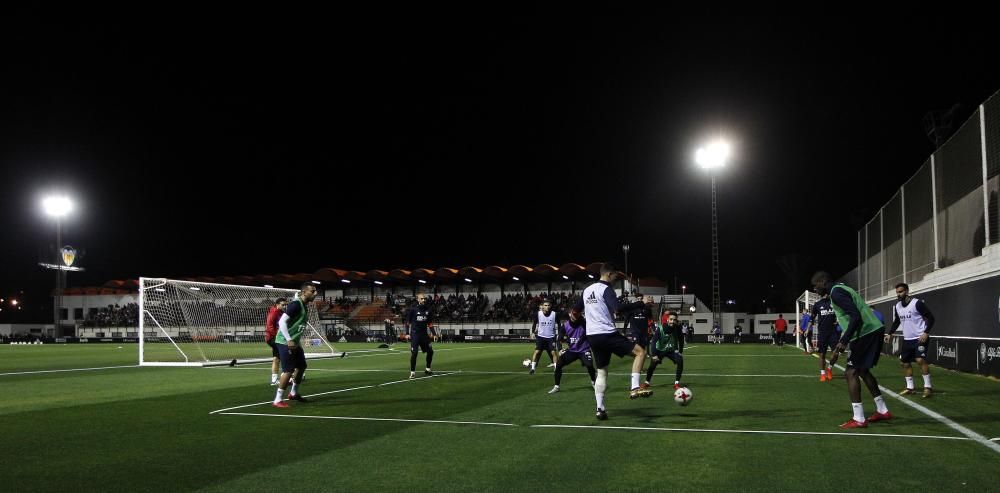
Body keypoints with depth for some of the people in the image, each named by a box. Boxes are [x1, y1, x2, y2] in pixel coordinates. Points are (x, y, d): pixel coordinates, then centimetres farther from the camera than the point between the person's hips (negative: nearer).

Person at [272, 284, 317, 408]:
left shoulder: (305, 306, 11)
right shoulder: (296, 304, -18)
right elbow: (282, 322, -23)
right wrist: (289, 340, -27)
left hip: (294, 342, 10)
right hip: (285, 342, -10)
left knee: (301, 366, 17)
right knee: (289, 370, -12)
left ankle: (294, 393, 35)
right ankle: (277, 400, -4)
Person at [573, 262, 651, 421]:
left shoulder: (587, 290, 15)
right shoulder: (606, 289, -9)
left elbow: (576, 311, 23)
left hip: (592, 336, 8)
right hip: (607, 334, -8)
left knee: (601, 372, 15)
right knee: (640, 351, -3)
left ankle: (600, 409, 9)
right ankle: (635, 388, -14)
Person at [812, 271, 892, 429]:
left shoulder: (836, 292, -13)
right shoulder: (840, 289, 19)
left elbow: (856, 316, -23)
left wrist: (844, 341, -23)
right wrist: (842, 342, 26)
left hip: (866, 332, -10)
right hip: (874, 331, 10)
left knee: (851, 372, -7)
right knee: (863, 370, 21)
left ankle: (858, 419, -7)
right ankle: (882, 411, 28)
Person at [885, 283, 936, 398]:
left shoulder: (917, 303, -14)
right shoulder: (897, 307, 7)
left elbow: (930, 317, -12)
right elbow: (896, 322, 22)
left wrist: (926, 333, -21)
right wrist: (890, 334, 13)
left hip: (920, 338, -8)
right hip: (907, 339, 8)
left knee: (920, 360, -20)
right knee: (905, 362, 9)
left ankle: (927, 387, -11)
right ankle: (909, 388, 20)